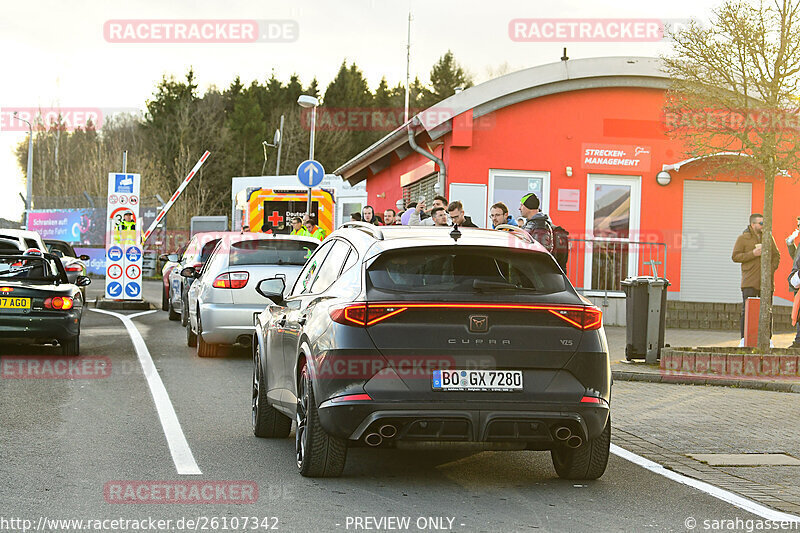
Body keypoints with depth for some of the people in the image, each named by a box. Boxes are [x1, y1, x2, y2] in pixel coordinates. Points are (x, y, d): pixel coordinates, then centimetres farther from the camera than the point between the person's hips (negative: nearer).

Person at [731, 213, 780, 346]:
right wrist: (752, 254, -14)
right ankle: (744, 339, -6)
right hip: (749, 282, -3)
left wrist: (771, 269, -2)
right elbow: (735, 257, -2)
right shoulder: (743, 239, 3)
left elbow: (776, 256, 16)